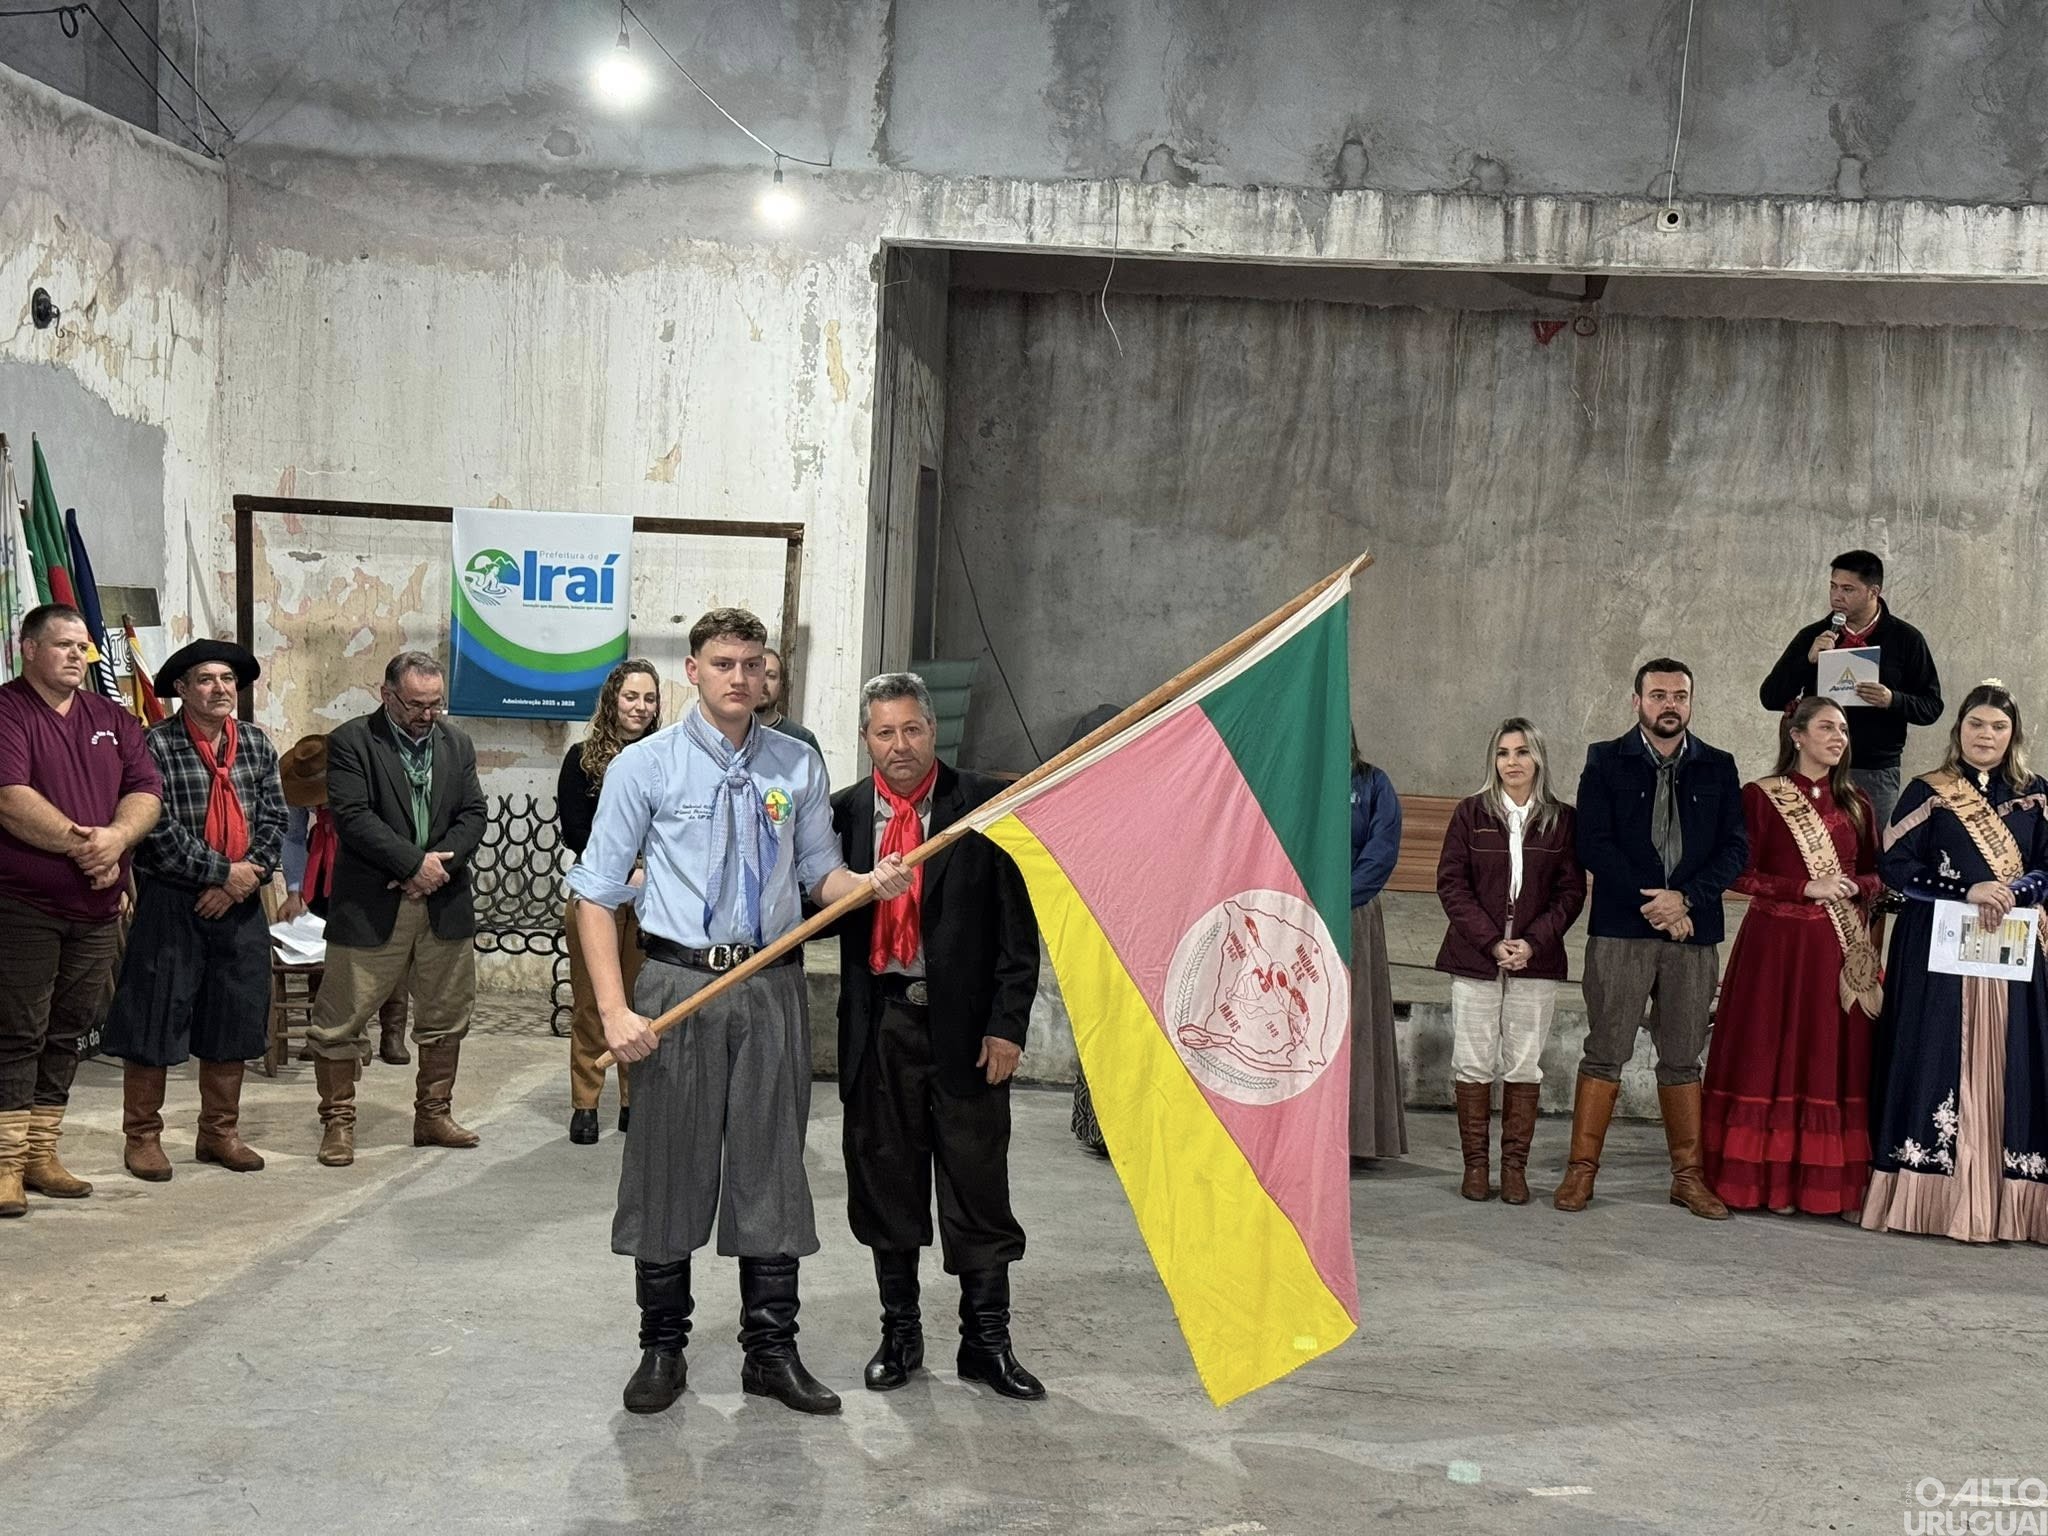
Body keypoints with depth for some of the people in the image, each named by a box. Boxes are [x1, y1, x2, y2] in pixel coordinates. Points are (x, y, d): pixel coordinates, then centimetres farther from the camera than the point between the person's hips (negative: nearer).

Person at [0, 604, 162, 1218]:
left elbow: (146, 792, 5)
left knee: (66, 1034, 11)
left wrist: (116, 836, -14)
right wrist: (79, 842, -20)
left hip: (96, 910, 6)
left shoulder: (113, 720, 14)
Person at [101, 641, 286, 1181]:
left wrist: (250, 872, -10)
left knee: (232, 1017, 10)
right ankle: (142, 1137, 12)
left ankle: (220, 1132, 22)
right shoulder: (156, 744, -8)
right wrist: (223, 872, -15)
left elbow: (274, 819, 5)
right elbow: (160, 827, -15)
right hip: (169, 903, -5)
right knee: (155, 1018, -1)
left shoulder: (257, 744, 8)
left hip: (238, 903, 5)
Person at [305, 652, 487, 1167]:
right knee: (340, 1019, 0)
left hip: (444, 904, 5)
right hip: (369, 907, -5)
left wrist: (439, 864, -12)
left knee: (446, 1017, 12)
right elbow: (353, 817, -15)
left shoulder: (456, 744, 11)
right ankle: (337, 1121, 12)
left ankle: (433, 1114, 26)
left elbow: (473, 815, 5)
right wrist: (414, 863, -18)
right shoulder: (351, 742, -6)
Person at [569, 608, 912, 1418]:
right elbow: (597, 893, -2)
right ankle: (662, 1350, 20)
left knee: (771, 1168, 7)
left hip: (771, 989, 2)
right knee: (668, 1167, 5)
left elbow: (820, 873, 14)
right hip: (679, 984, -2)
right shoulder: (646, 765, -1)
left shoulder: (798, 766, 8)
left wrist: (870, 884, -10)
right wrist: (614, 1009, -11)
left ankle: (771, 1350, 18)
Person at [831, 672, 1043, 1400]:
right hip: (879, 1025, 3)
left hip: (965, 1025, -3)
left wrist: (1007, 1024, -9)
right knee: (885, 1183, 11)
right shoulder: (845, 812, 5)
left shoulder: (983, 805, -3)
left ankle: (986, 1340, 17)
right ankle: (899, 1331, 26)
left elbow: (1018, 924, -4)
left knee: (977, 1188, 4)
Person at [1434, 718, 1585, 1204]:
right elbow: (1451, 882, 0)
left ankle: (1515, 1166, 9)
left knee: (1525, 1065, 2)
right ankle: (1475, 1164, 9)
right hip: (1475, 957, 0)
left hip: (1536, 960, 0)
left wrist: (1533, 942, -10)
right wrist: (1490, 942, -10)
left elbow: (1571, 891, 3)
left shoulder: (1562, 819, 5)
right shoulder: (1471, 813, 4)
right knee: (1473, 1063, 0)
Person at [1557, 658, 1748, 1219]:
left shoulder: (1718, 767, 11)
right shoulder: (1606, 761, 5)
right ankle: (1582, 1169, 4)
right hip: (1619, 928, -2)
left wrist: (1684, 898, -11)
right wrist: (1651, 903, -11)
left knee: (1682, 1058, 8)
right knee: (1606, 1051, -1)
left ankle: (1688, 1175, 13)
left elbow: (1735, 847, 4)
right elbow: (1594, 845, -4)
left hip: (1693, 930, 2)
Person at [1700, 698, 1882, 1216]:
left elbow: (1876, 875, 16)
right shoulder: (1761, 797, -1)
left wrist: (1853, 887, -6)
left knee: (1834, 1057, 2)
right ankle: (1772, 1179, 4)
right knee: (1773, 1057, -2)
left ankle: (1833, 1182, 6)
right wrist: (1808, 888, -14)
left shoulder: (1856, 804, 12)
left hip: (1840, 950, 4)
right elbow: (1742, 875, -6)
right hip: (1776, 944, -4)